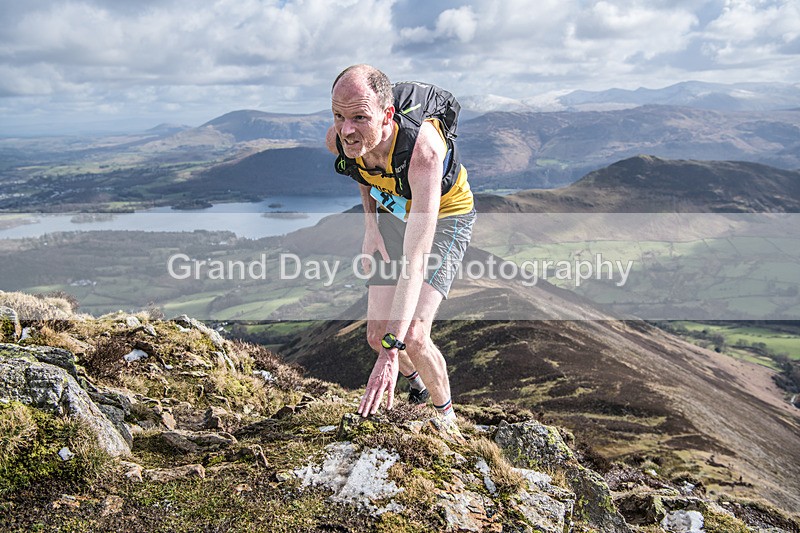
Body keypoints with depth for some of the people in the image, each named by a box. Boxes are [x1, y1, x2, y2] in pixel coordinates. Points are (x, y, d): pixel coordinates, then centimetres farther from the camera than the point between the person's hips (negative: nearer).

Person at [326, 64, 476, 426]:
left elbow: (416, 260, -47)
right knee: (376, 334, 2)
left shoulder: (423, 148, -42)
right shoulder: (337, 139, -25)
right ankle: (417, 387, 36)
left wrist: (392, 350, -50)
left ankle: (446, 415, 10)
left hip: (446, 216, -5)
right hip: (392, 214, 5)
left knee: (413, 336, -19)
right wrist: (370, 225, -4)